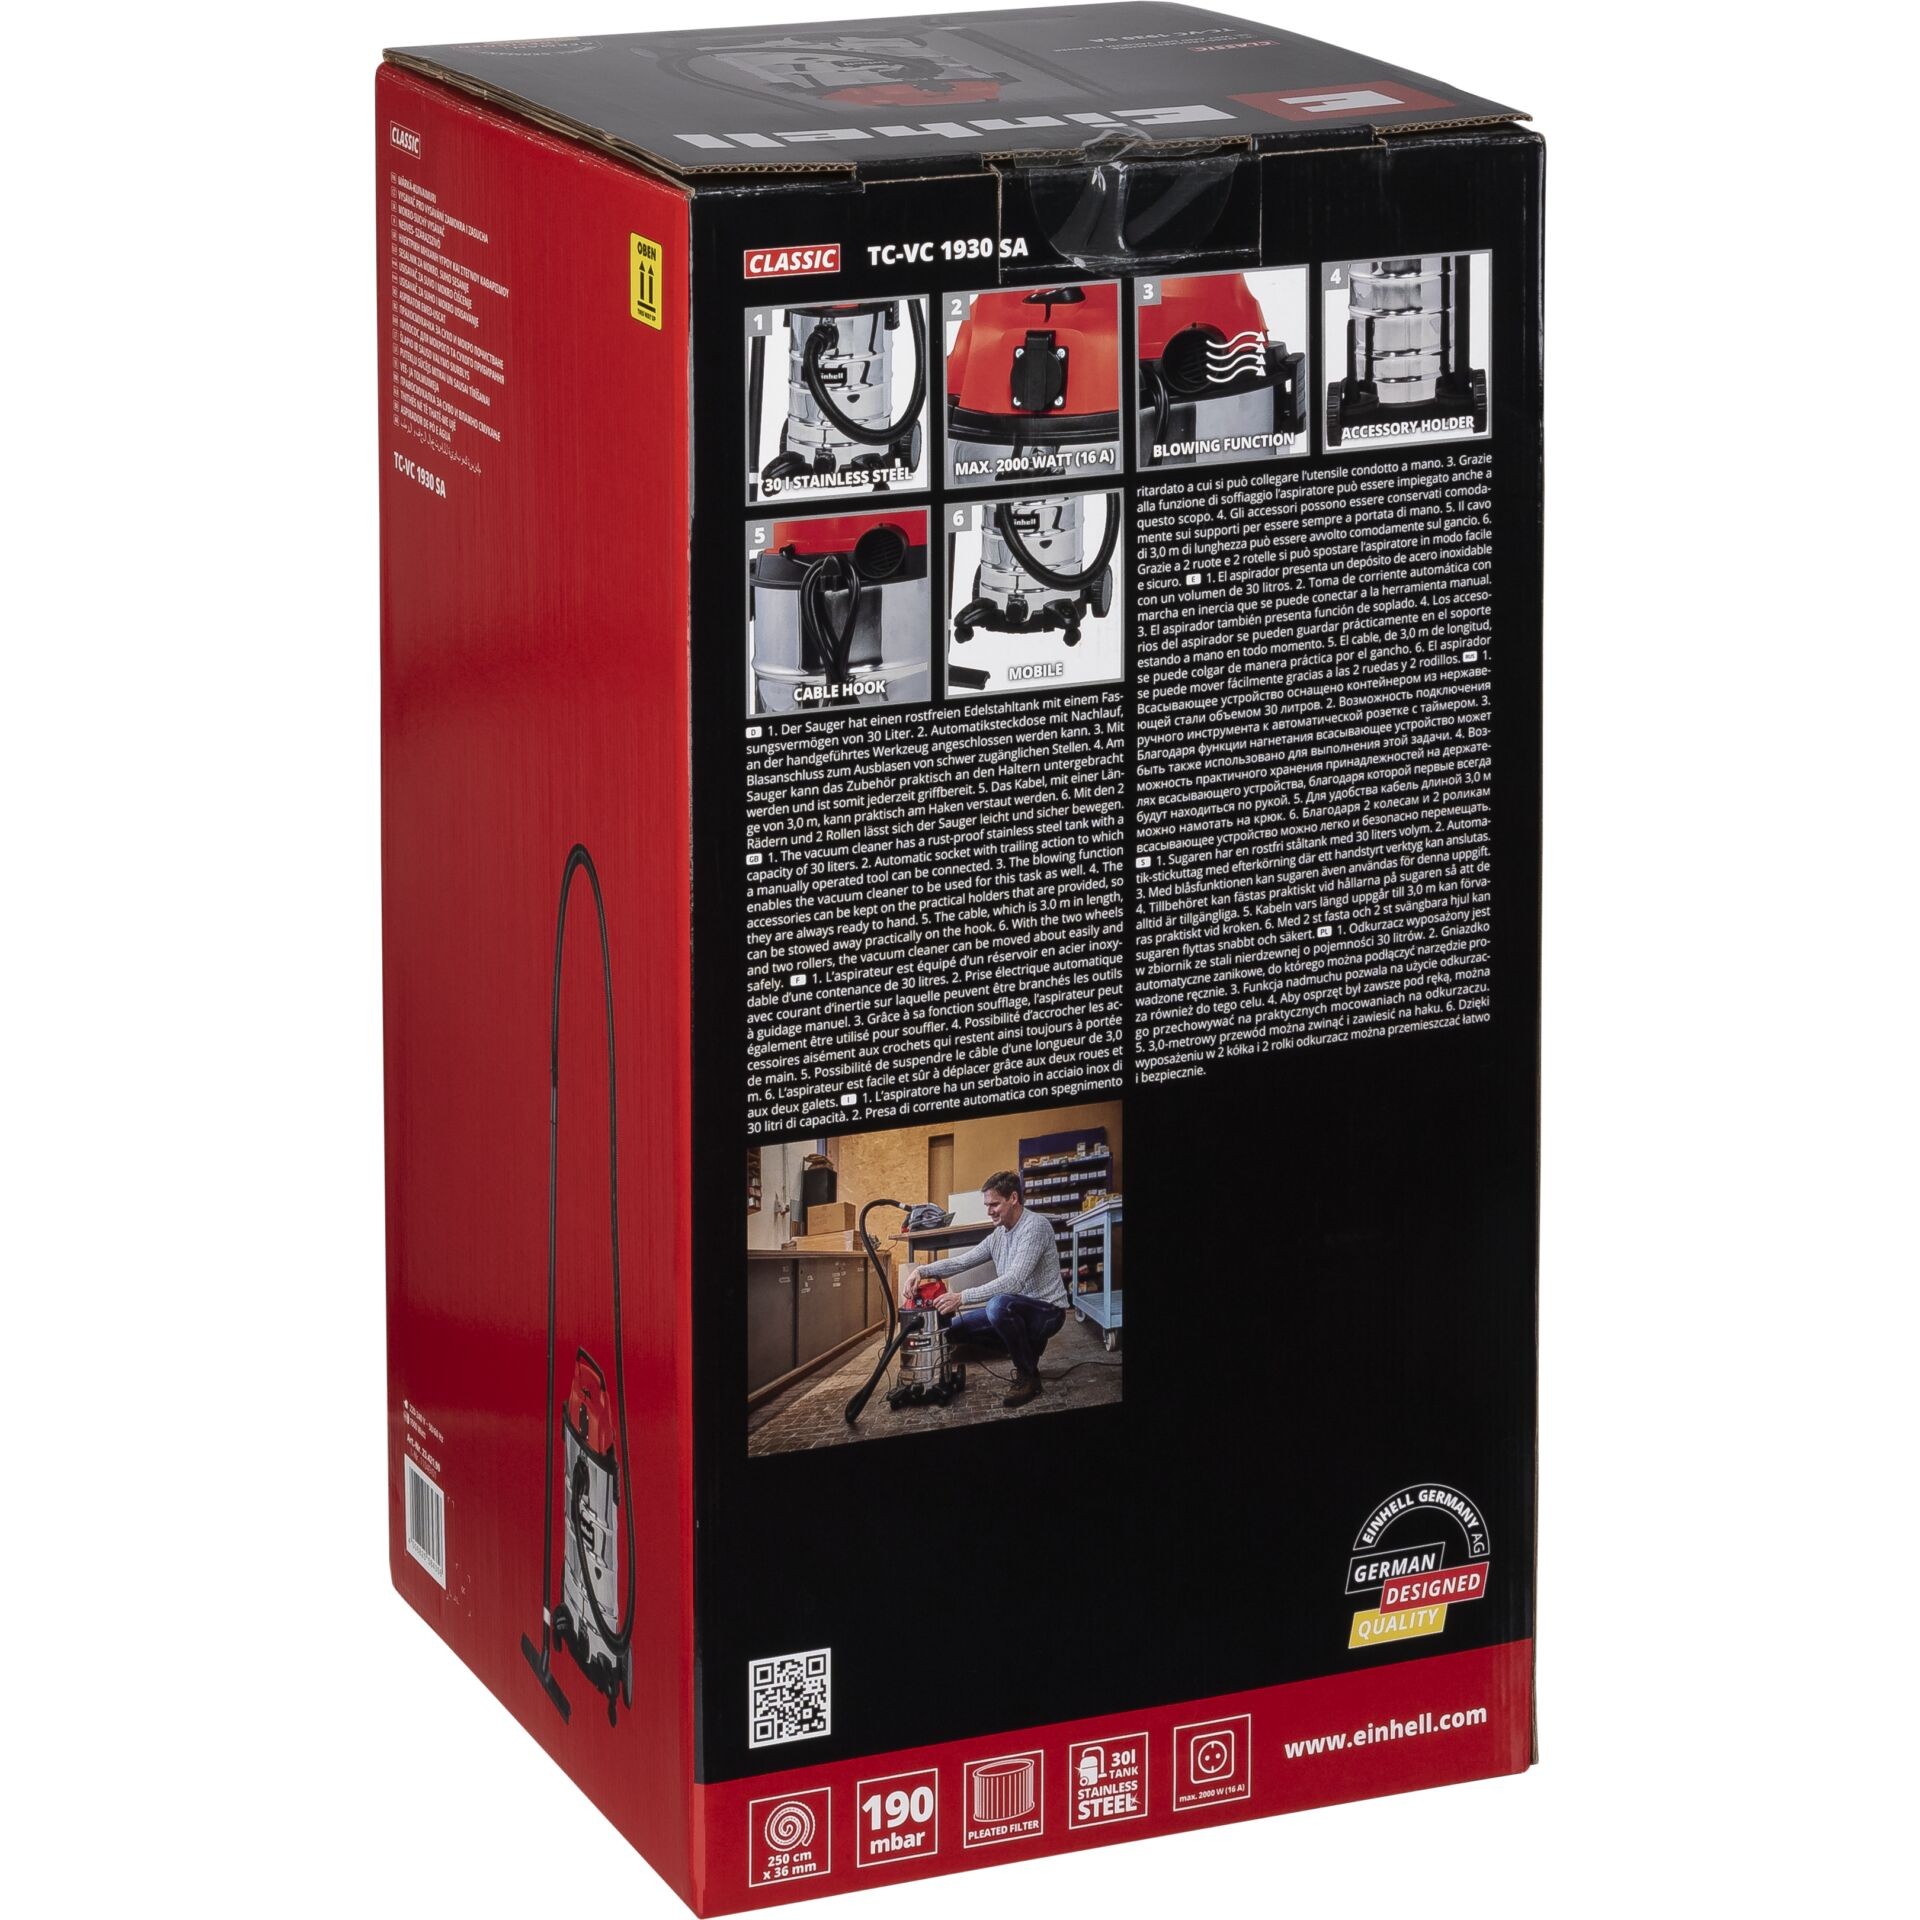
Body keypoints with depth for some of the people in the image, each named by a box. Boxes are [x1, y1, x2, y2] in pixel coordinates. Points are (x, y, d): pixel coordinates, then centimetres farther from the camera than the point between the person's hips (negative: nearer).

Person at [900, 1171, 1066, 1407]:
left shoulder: (1035, 1226, -19)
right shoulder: (999, 1235, 9)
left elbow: (1014, 1281, -30)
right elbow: (961, 1262, 9)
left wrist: (962, 1297, -33)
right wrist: (922, 1271, -9)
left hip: (1047, 1311, -9)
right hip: (1016, 1309, 9)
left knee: (999, 1305, -39)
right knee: (953, 1326, 4)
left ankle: (1028, 1376, -19)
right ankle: (1027, 1348, 12)